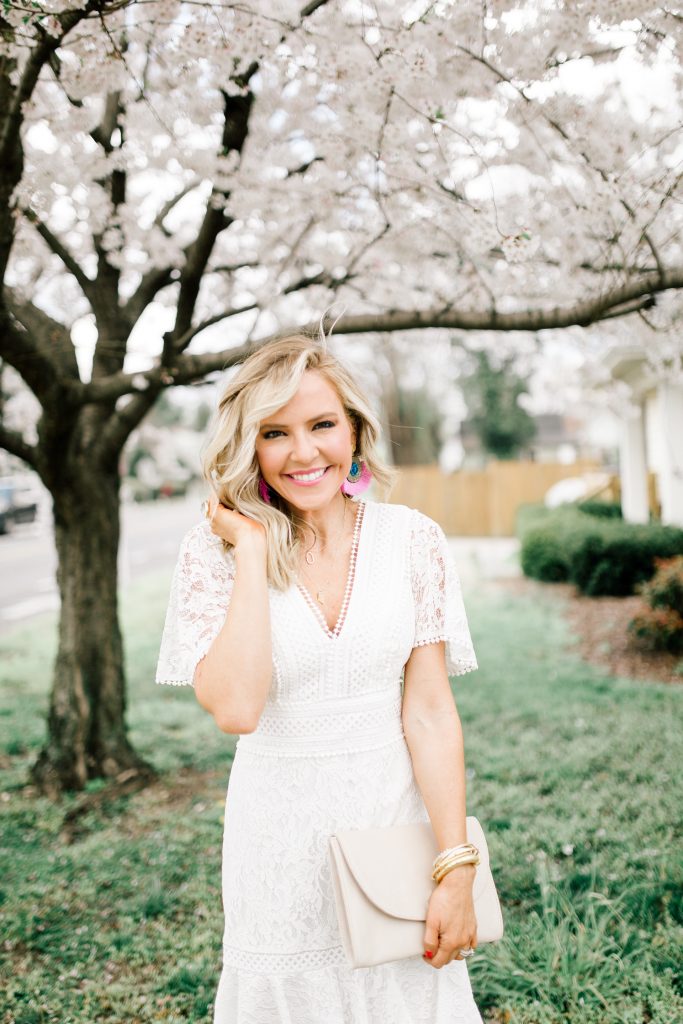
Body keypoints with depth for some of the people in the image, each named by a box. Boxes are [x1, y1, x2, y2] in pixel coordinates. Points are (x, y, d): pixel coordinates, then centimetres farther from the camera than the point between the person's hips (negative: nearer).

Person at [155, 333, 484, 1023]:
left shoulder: (410, 538, -6)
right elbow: (235, 708, -24)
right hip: (283, 836, -1)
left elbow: (430, 710, -7)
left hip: (399, 814, 1)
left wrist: (457, 869, -11)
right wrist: (253, 550, -20)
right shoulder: (214, 550, -9)